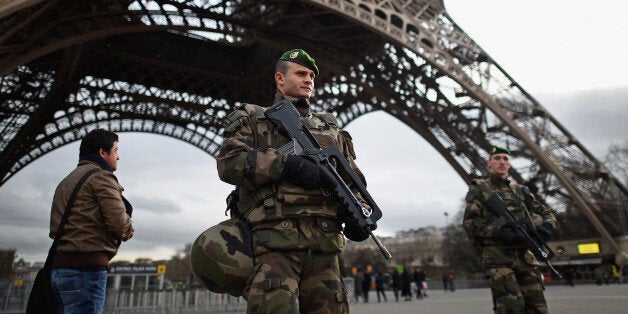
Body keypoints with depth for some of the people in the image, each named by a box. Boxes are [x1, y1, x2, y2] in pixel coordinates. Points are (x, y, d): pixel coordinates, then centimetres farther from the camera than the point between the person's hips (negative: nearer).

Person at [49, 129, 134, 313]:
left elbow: (55, 229, 21)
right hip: (86, 268, -9)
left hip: (58, 266, 9)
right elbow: (118, 221, -18)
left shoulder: (66, 181, 23)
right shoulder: (101, 176, -6)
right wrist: (128, 230, 5)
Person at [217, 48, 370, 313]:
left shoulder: (330, 125, 27)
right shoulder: (252, 118, 15)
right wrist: (287, 163, -15)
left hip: (324, 244, 4)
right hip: (275, 242, -4)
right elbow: (228, 162, -2)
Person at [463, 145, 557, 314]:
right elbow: (469, 222, -3)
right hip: (498, 258, -5)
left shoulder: (520, 190, 21)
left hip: (526, 257, 5)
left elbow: (547, 214, 23)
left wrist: (547, 226, -2)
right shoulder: (479, 188, 6)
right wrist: (498, 232, -19)